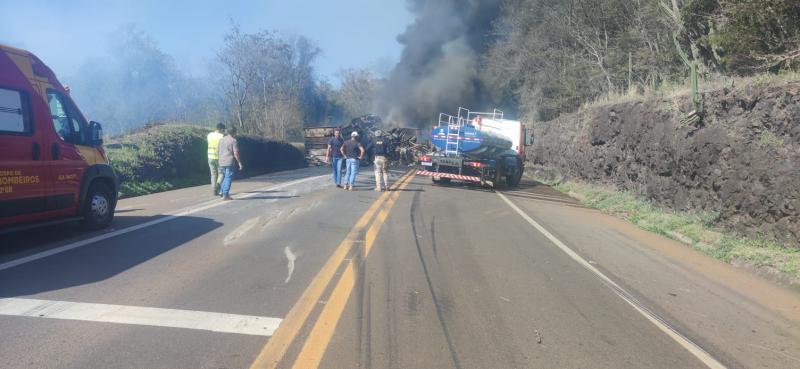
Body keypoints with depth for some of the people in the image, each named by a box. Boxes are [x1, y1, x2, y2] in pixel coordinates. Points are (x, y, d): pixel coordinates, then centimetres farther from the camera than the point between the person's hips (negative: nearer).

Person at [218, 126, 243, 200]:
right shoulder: (233, 141, -9)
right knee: (228, 178, -1)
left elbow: (220, 152, 15)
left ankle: (222, 192, 16)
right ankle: (225, 195, -4)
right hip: (229, 162, -7)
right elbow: (236, 153, -14)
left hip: (221, 162, 7)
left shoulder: (221, 140, 11)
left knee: (226, 177, 22)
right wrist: (240, 163, -8)